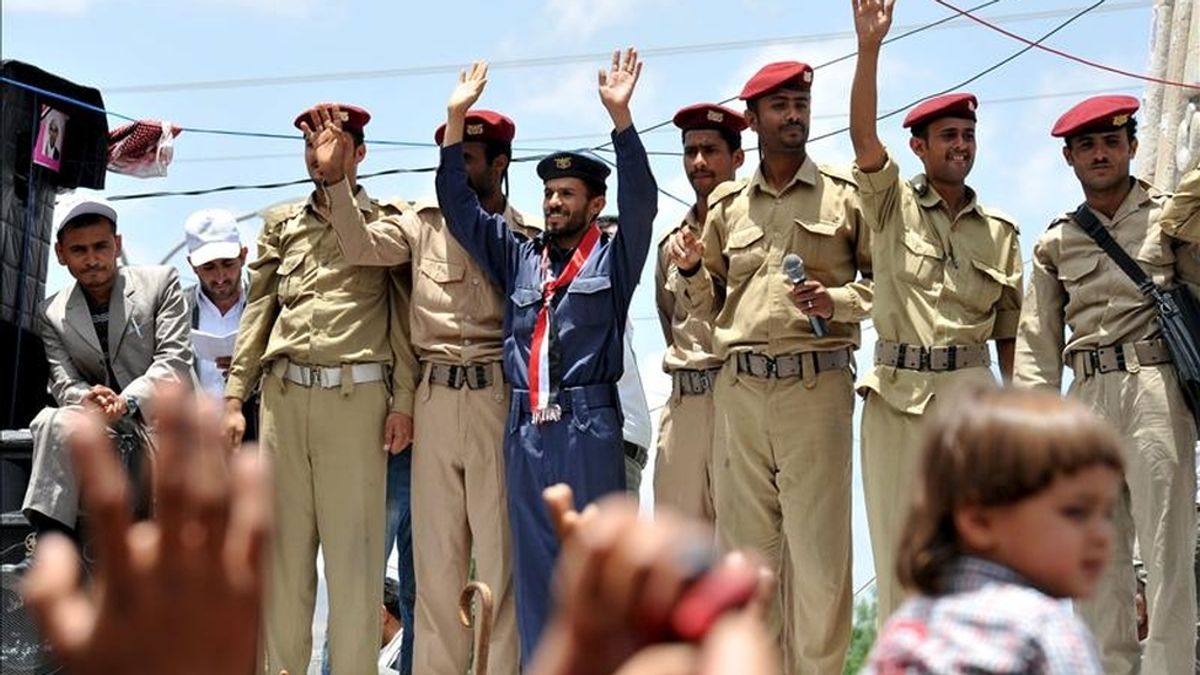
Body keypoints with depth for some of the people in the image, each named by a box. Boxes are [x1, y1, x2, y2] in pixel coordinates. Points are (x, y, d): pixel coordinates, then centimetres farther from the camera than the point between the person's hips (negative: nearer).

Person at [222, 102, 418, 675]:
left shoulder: (383, 221, 9)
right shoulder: (281, 228, 19)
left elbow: (403, 316, 4)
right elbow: (258, 312, 15)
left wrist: (403, 401, -4)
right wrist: (235, 396, 7)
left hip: (356, 394, -3)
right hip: (284, 394, 3)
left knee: (354, 547, -6)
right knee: (284, 546, 2)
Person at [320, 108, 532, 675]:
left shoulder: (528, 236, 6)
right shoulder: (423, 223, 11)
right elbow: (362, 246, -4)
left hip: (498, 397, -2)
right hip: (434, 398, 2)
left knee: (499, 552, -3)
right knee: (434, 554, 6)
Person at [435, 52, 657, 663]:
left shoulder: (613, 257, 6)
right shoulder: (518, 257, 16)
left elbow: (641, 200, -9)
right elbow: (458, 205, 15)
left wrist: (619, 114, -18)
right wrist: (456, 118, 8)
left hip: (589, 426, -4)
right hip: (525, 427, 4)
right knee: (534, 561, 6)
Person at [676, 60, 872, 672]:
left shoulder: (845, 195, 7)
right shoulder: (726, 206, 16)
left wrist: (838, 302, -10)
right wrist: (694, 272, 2)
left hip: (816, 385, -3)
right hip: (737, 388, 3)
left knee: (817, 546, -6)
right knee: (743, 545, 5)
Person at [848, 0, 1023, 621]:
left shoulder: (999, 232, 11)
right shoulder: (892, 205, 6)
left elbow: (1009, 333, 12)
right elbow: (862, 136, -11)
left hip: (969, 390, 1)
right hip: (896, 393, -1)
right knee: (899, 546, 1)